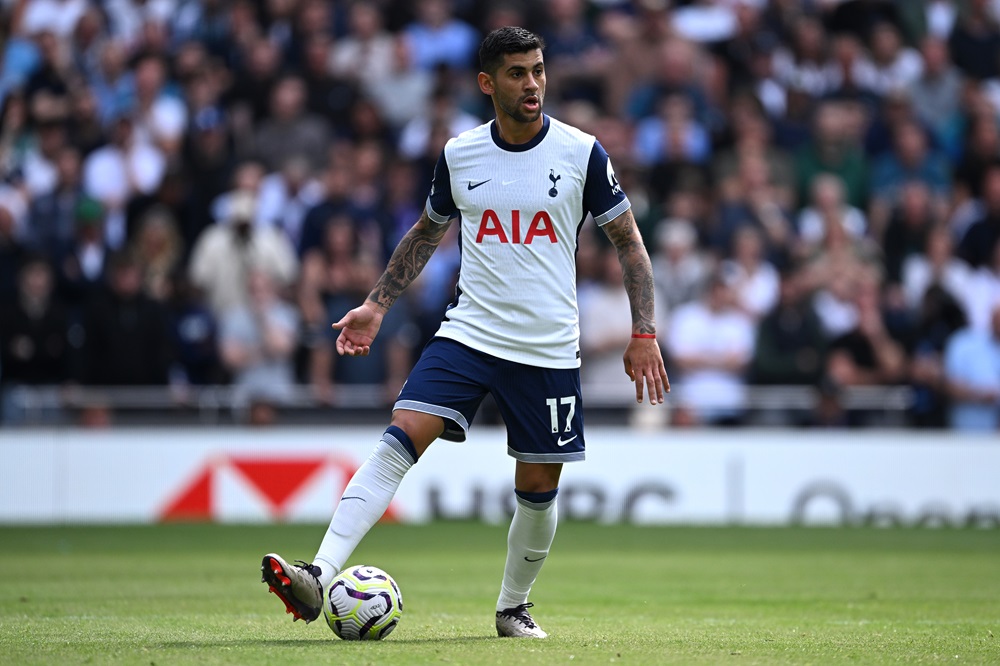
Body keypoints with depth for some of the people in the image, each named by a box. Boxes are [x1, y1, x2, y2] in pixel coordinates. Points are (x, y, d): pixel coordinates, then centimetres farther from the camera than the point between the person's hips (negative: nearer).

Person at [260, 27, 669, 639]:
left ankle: (513, 606, 30)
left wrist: (645, 334, -2)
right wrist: (377, 305, 13)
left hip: (548, 351, -1)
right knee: (401, 437, -18)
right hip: (468, 332, 1)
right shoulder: (460, 154, 2)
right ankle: (319, 577, -27)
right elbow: (427, 232, 19)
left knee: (538, 486, 5)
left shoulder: (581, 152, -4)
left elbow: (628, 241, 4)